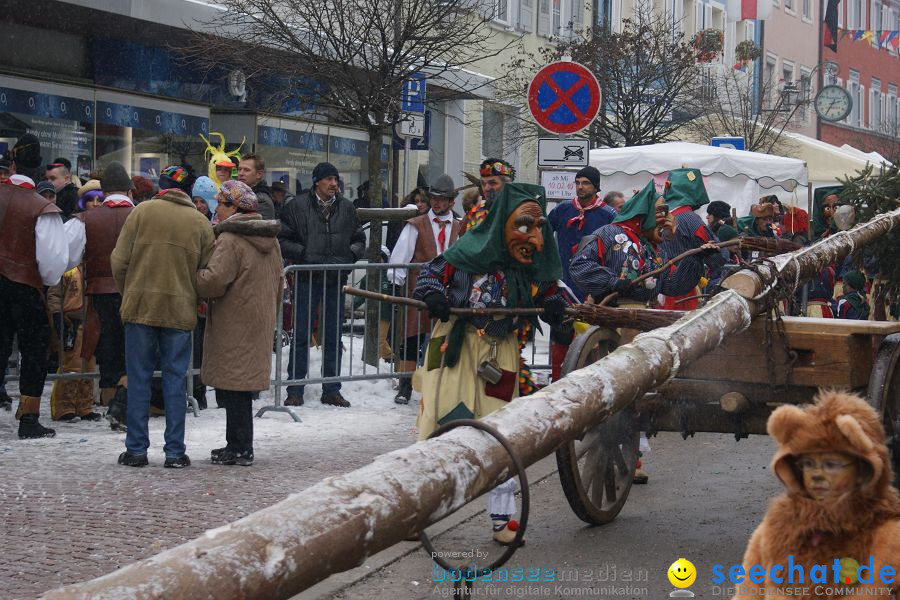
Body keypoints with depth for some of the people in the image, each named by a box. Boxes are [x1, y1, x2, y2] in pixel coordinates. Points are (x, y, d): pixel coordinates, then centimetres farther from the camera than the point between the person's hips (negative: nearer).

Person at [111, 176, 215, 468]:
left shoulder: (142, 211, 1)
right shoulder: (201, 222, 4)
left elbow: (119, 260, -1)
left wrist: (128, 295, 13)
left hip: (140, 307, -1)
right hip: (180, 312, 1)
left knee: (138, 379, 6)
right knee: (175, 381, 6)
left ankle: (136, 449, 8)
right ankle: (175, 452, 7)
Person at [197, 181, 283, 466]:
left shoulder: (230, 239, -14)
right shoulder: (270, 239, 14)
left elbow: (214, 280, -22)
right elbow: (278, 284, 21)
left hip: (234, 324, -8)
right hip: (261, 323, 8)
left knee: (234, 387, -3)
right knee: (241, 384, 13)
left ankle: (239, 449, -1)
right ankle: (239, 445, 16)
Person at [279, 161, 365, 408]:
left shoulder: (347, 208, 9)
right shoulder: (298, 207, -2)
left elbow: (359, 239, 17)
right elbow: (283, 239, -1)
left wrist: (349, 255, -2)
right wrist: (304, 254, -13)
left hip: (336, 279, 3)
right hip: (307, 279, -3)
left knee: (333, 337, 9)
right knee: (301, 335, -1)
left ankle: (331, 390, 17)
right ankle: (295, 390, 7)